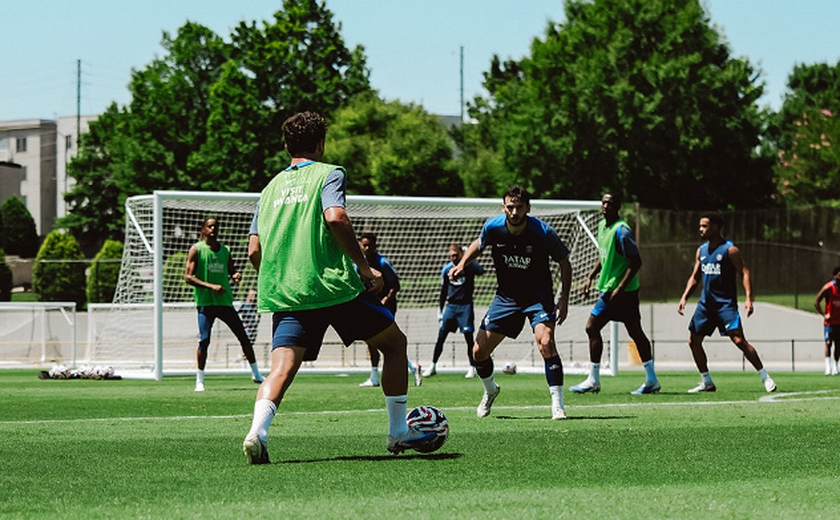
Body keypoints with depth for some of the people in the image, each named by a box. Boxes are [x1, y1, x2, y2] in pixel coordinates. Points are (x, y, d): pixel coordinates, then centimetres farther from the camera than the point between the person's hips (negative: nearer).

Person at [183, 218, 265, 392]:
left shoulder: (225, 250, 13)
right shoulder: (196, 249, 0)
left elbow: (232, 271, 25)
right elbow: (188, 276, -8)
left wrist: (236, 275, -1)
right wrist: (210, 286, -18)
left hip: (225, 301, 4)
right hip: (205, 302, -4)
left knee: (244, 337, 4)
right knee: (204, 340, -13)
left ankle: (256, 373, 18)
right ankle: (199, 380, -2)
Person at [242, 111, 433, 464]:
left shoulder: (271, 188, 20)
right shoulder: (328, 174, 4)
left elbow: (254, 251, 16)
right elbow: (335, 218, -16)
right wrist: (365, 267, -8)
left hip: (284, 292, 4)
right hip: (333, 287, -4)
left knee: (282, 367, -7)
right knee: (394, 342, 14)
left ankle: (257, 430, -34)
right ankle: (399, 432, 15)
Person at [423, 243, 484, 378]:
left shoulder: (468, 265, -7)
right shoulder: (446, 269, 4)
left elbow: (480, 271, -30)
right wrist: (440, 310, 13)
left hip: (465, 305, -4)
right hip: (451, 305, 4)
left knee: (468, 337, -7)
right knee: (441, 336, 0)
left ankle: (472, 368, 3)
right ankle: (433, 366, 9)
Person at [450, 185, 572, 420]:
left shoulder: (543, 232, -21)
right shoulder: (493, 227, -13)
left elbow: (564, 262, -6)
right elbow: (479, 244, 12)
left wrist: (564, 298, -13)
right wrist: (462, 264, -4)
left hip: (538, 295, -4)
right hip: (506, 296, 4)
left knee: (546, 342, -29)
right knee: (479, 351, 2)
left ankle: (558, 405, -22)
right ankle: (490, 391, 35)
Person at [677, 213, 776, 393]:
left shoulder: (729, 249, -8)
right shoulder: (701, 250, 12)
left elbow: (745, 273, -12)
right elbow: (695, 277, 20)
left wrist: (748, 299, -23)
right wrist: (684, 297, 8)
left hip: (725, 303, -7)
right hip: (705, 302, 7)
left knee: (738, 340, -16)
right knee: (693, 341, 3)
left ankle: (765, 377, -9)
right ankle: (707, 382, 15)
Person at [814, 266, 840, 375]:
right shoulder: (828, 288, -12)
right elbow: (816, 302, -8)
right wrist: (824, 314, -12)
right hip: (829, 321, -5)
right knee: (828, 343, -11)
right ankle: (828, 367, -14)